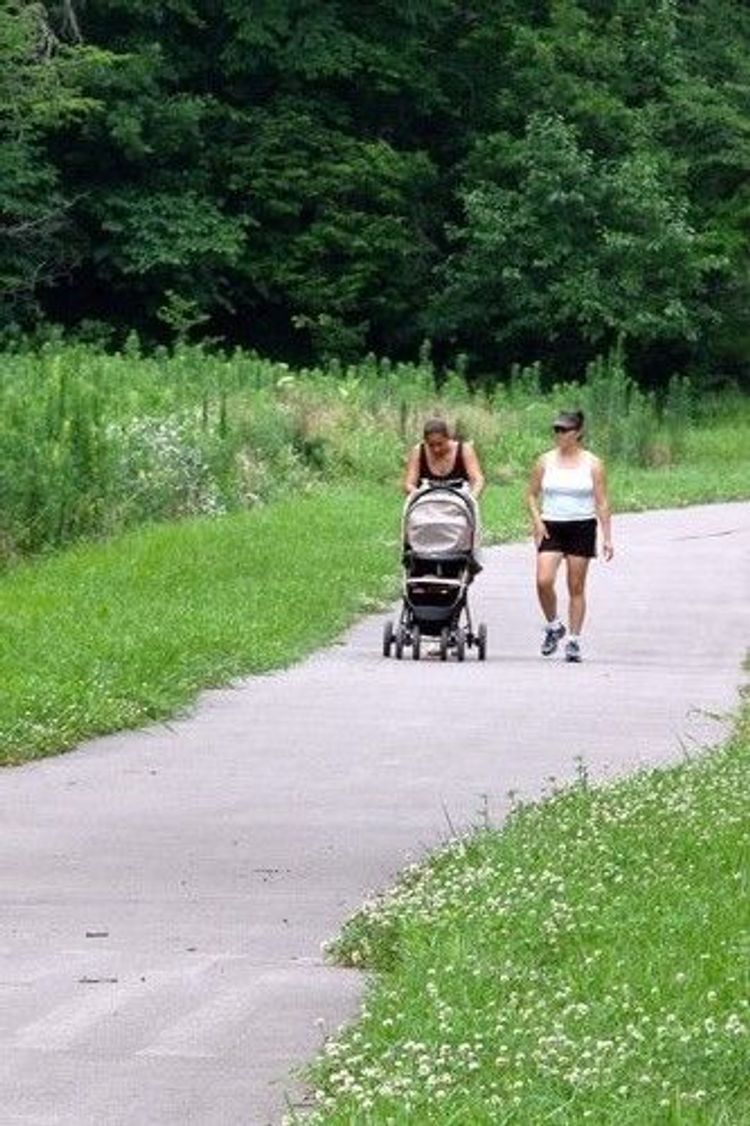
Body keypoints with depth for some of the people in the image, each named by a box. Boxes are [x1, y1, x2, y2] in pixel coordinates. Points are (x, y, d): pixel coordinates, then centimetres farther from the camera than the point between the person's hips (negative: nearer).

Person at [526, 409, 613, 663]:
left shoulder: (592, 464, 1)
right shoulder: (545, 461, 5)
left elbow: (602, 503, 1)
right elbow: (532, 495, 12)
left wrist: (607, 538, -5)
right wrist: (537, 521, -5)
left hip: (582, 527, -1)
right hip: (551, 527, 1)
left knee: (576, 587, 1)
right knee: (543, 581, -15)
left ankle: (574, 641, 9)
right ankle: (553, 626, 9)